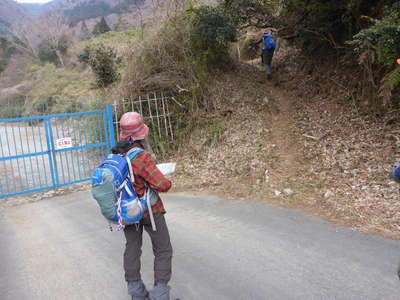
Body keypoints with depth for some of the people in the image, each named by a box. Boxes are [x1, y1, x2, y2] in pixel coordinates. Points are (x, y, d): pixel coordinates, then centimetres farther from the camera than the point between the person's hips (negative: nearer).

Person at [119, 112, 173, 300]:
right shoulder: (141, 157, -28)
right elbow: (162, 185, -30)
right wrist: (167, 183, -8)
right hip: (150, 210, -7)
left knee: (132, 249, 18)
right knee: (163, 251, 8)